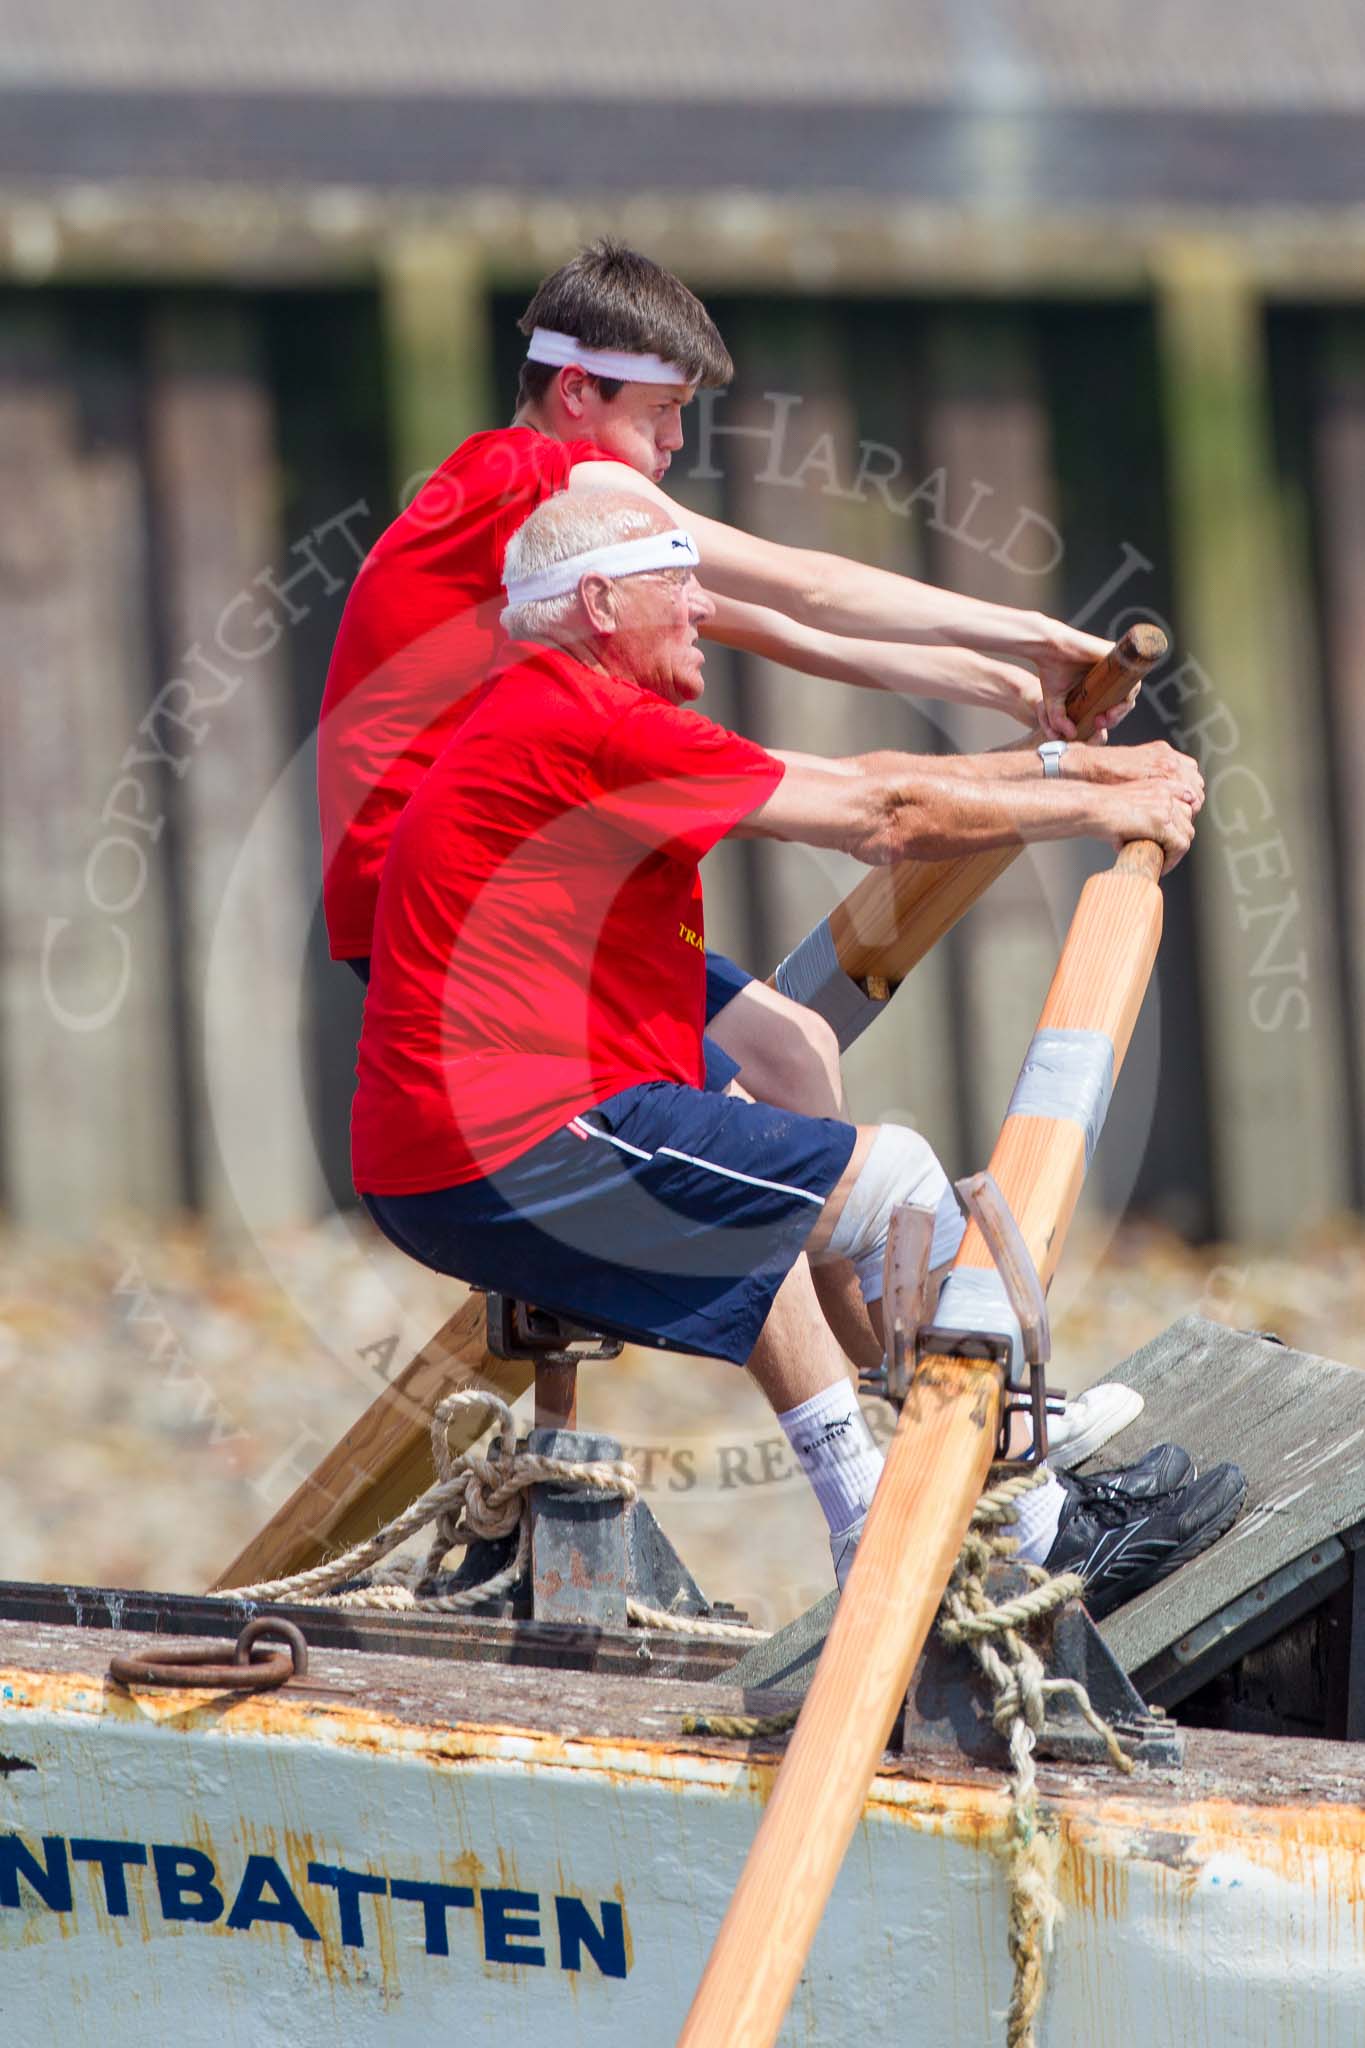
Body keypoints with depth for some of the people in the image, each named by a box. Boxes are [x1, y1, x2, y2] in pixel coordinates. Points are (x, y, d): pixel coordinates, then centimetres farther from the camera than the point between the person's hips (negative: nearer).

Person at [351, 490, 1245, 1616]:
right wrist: (1097, 807, 3)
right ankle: (1035, 1532, 5)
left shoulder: (560, 713, 19)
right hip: (521, 1159, -11)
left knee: (763, 1188, 31)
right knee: (895, 1177, -3)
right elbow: (885, 820, -10)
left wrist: (1080, 765, 17)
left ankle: (869, 1519, 28)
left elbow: (854, 779, 19)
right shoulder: (592, 728, -14)